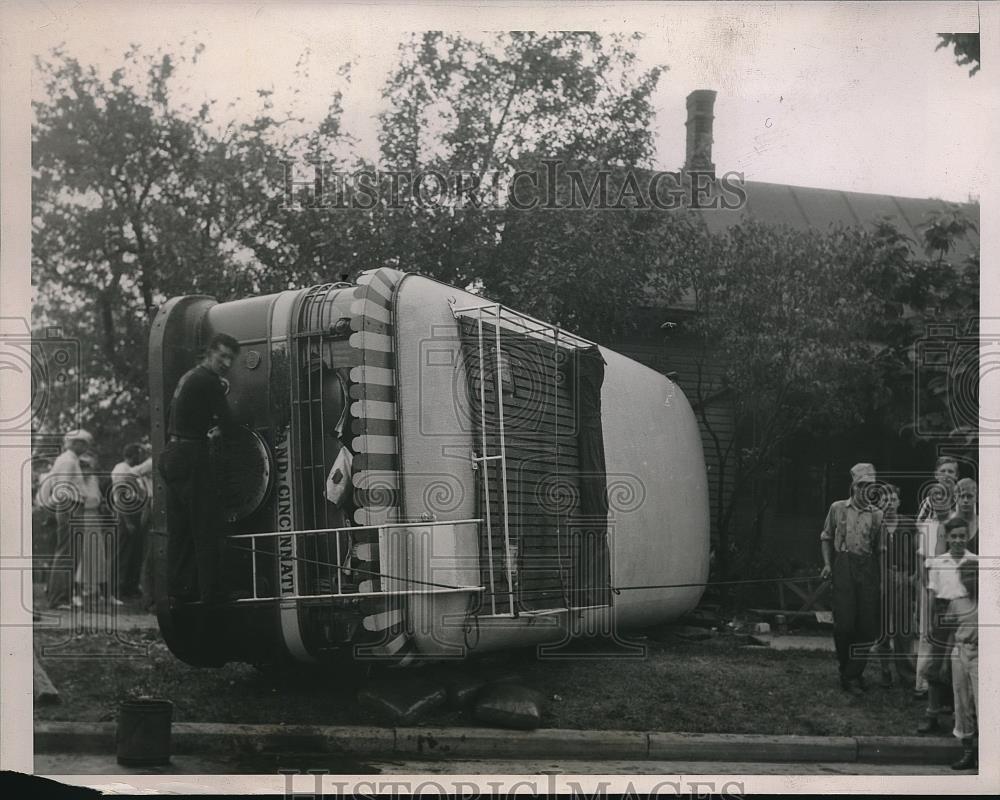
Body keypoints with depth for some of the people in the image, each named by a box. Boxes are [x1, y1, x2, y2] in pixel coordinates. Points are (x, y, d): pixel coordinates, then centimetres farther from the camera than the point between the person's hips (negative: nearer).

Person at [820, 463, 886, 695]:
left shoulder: (877, 515, 8)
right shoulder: (837, 508, 7)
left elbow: (880, 549, 9)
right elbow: (826, 538, 15)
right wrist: (827, 564, 2)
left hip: (868, 569, 2)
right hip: (843, 567, -1)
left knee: (867, 625, -1)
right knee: (844, 623, -8)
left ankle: (853, 674, 10)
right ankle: (847, 670, 11)